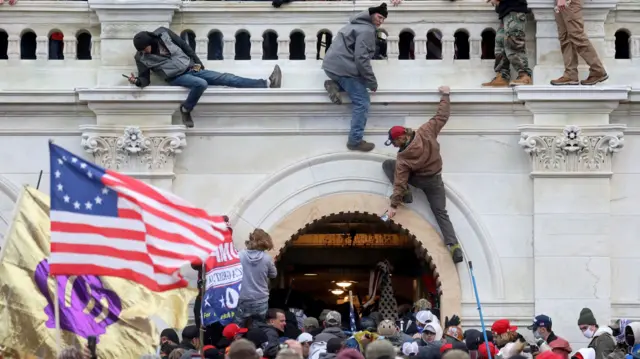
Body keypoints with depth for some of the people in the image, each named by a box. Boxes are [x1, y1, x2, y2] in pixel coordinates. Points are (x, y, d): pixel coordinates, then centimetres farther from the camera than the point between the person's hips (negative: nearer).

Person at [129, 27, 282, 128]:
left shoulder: (162, 33, -2)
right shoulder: (141, 58, -7)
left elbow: (184, 45, 8)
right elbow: (145, 79, -5)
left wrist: (197, 62, 8)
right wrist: (137, 81, -28)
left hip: (191, 68, 4)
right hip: (177, 77, -4)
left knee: (226, 78, -6)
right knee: (201, 84, -36)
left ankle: (267, 83, -12)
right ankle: (185, 110, -16)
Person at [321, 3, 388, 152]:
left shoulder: (359, 24, 18)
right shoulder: (367, 30, -13)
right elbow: (361, 58, -19)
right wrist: (372, 82, -11)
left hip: (332, 64, 9)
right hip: (342, 67, -9)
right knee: (362, 102, -5)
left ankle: (335, 85, 6)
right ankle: (355, 141, -6)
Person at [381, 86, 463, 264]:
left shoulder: (403, 158, -25)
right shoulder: (426, 132, -19)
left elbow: (400, 182, -24)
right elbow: (442, 116, -9)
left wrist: (393, 205, -20)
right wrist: (445, 95, 4)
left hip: (418, 180, -4)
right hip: (435, 180, 4)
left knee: (387, 164, 5)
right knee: (441, 213, 6)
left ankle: (406, 194, -1)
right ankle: (454, 247, -13)